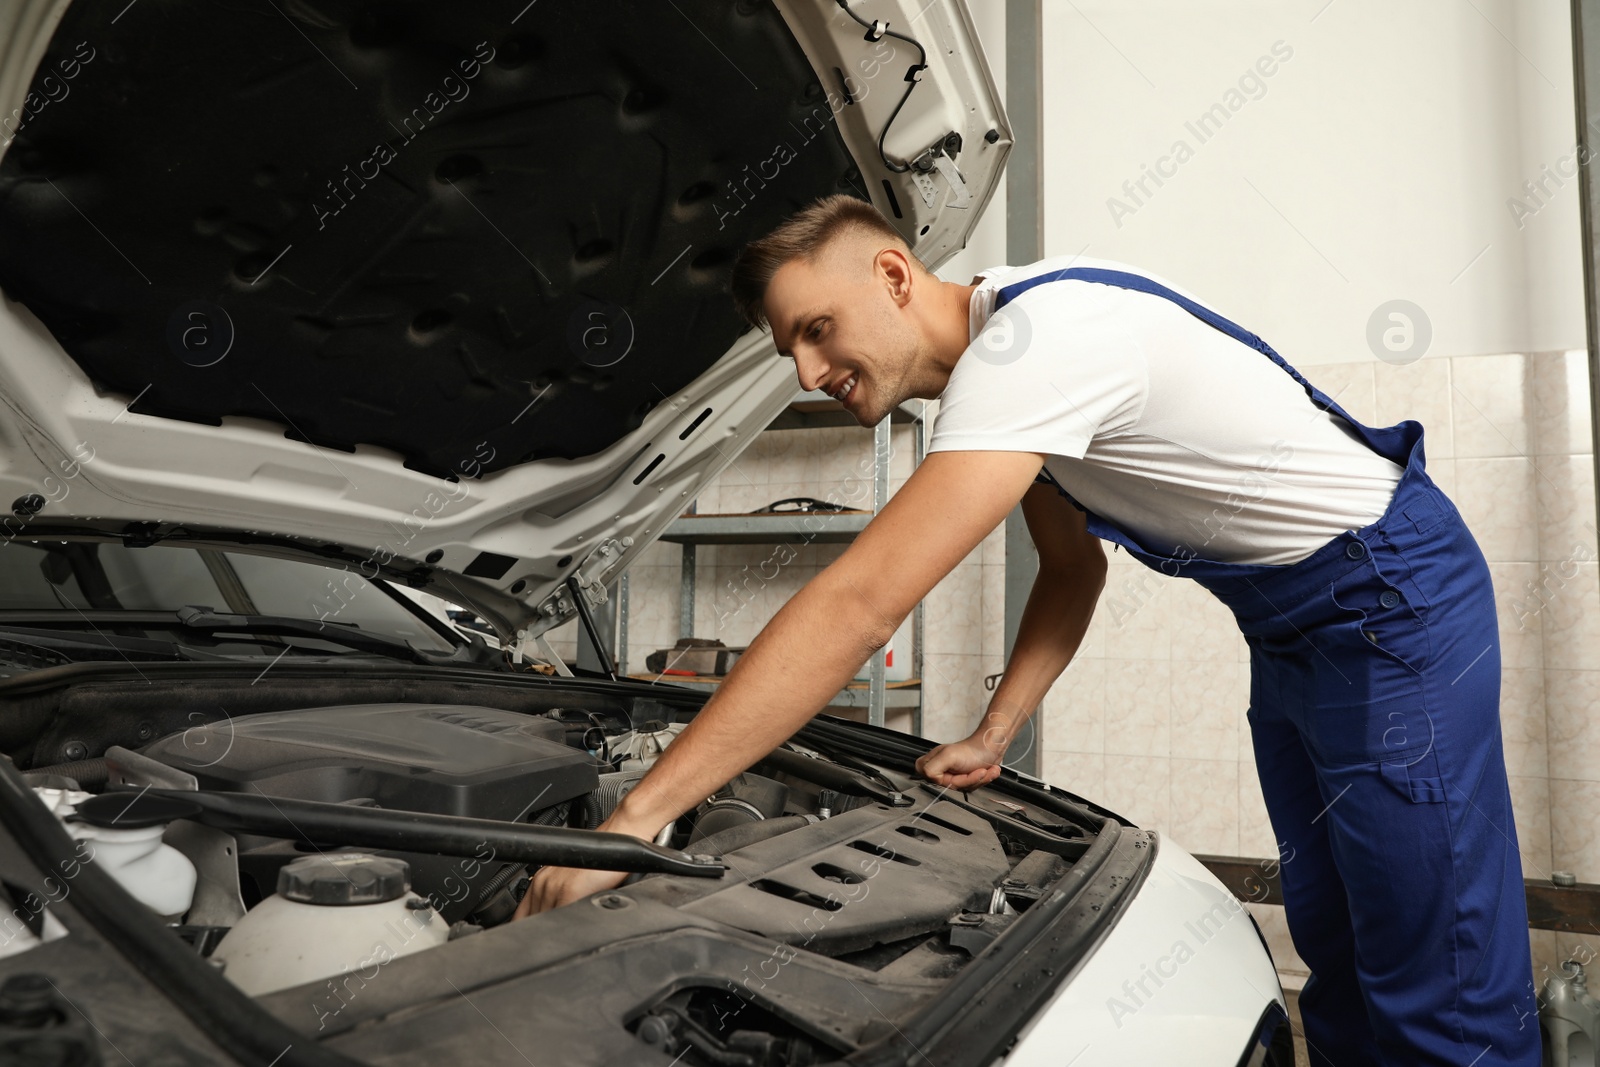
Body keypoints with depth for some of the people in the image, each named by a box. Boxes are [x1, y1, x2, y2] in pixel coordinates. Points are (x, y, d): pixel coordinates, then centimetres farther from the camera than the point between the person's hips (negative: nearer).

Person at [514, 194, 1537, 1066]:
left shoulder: (1035, 339, -30)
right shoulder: (1005, 365, 2)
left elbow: (858, 604, -38)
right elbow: (1074, 568, 10)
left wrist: (636, 815, -35)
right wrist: (993, 736, 1)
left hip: (1395, 596, -9)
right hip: (1292, 626, 9)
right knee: (1335, 942, 16)